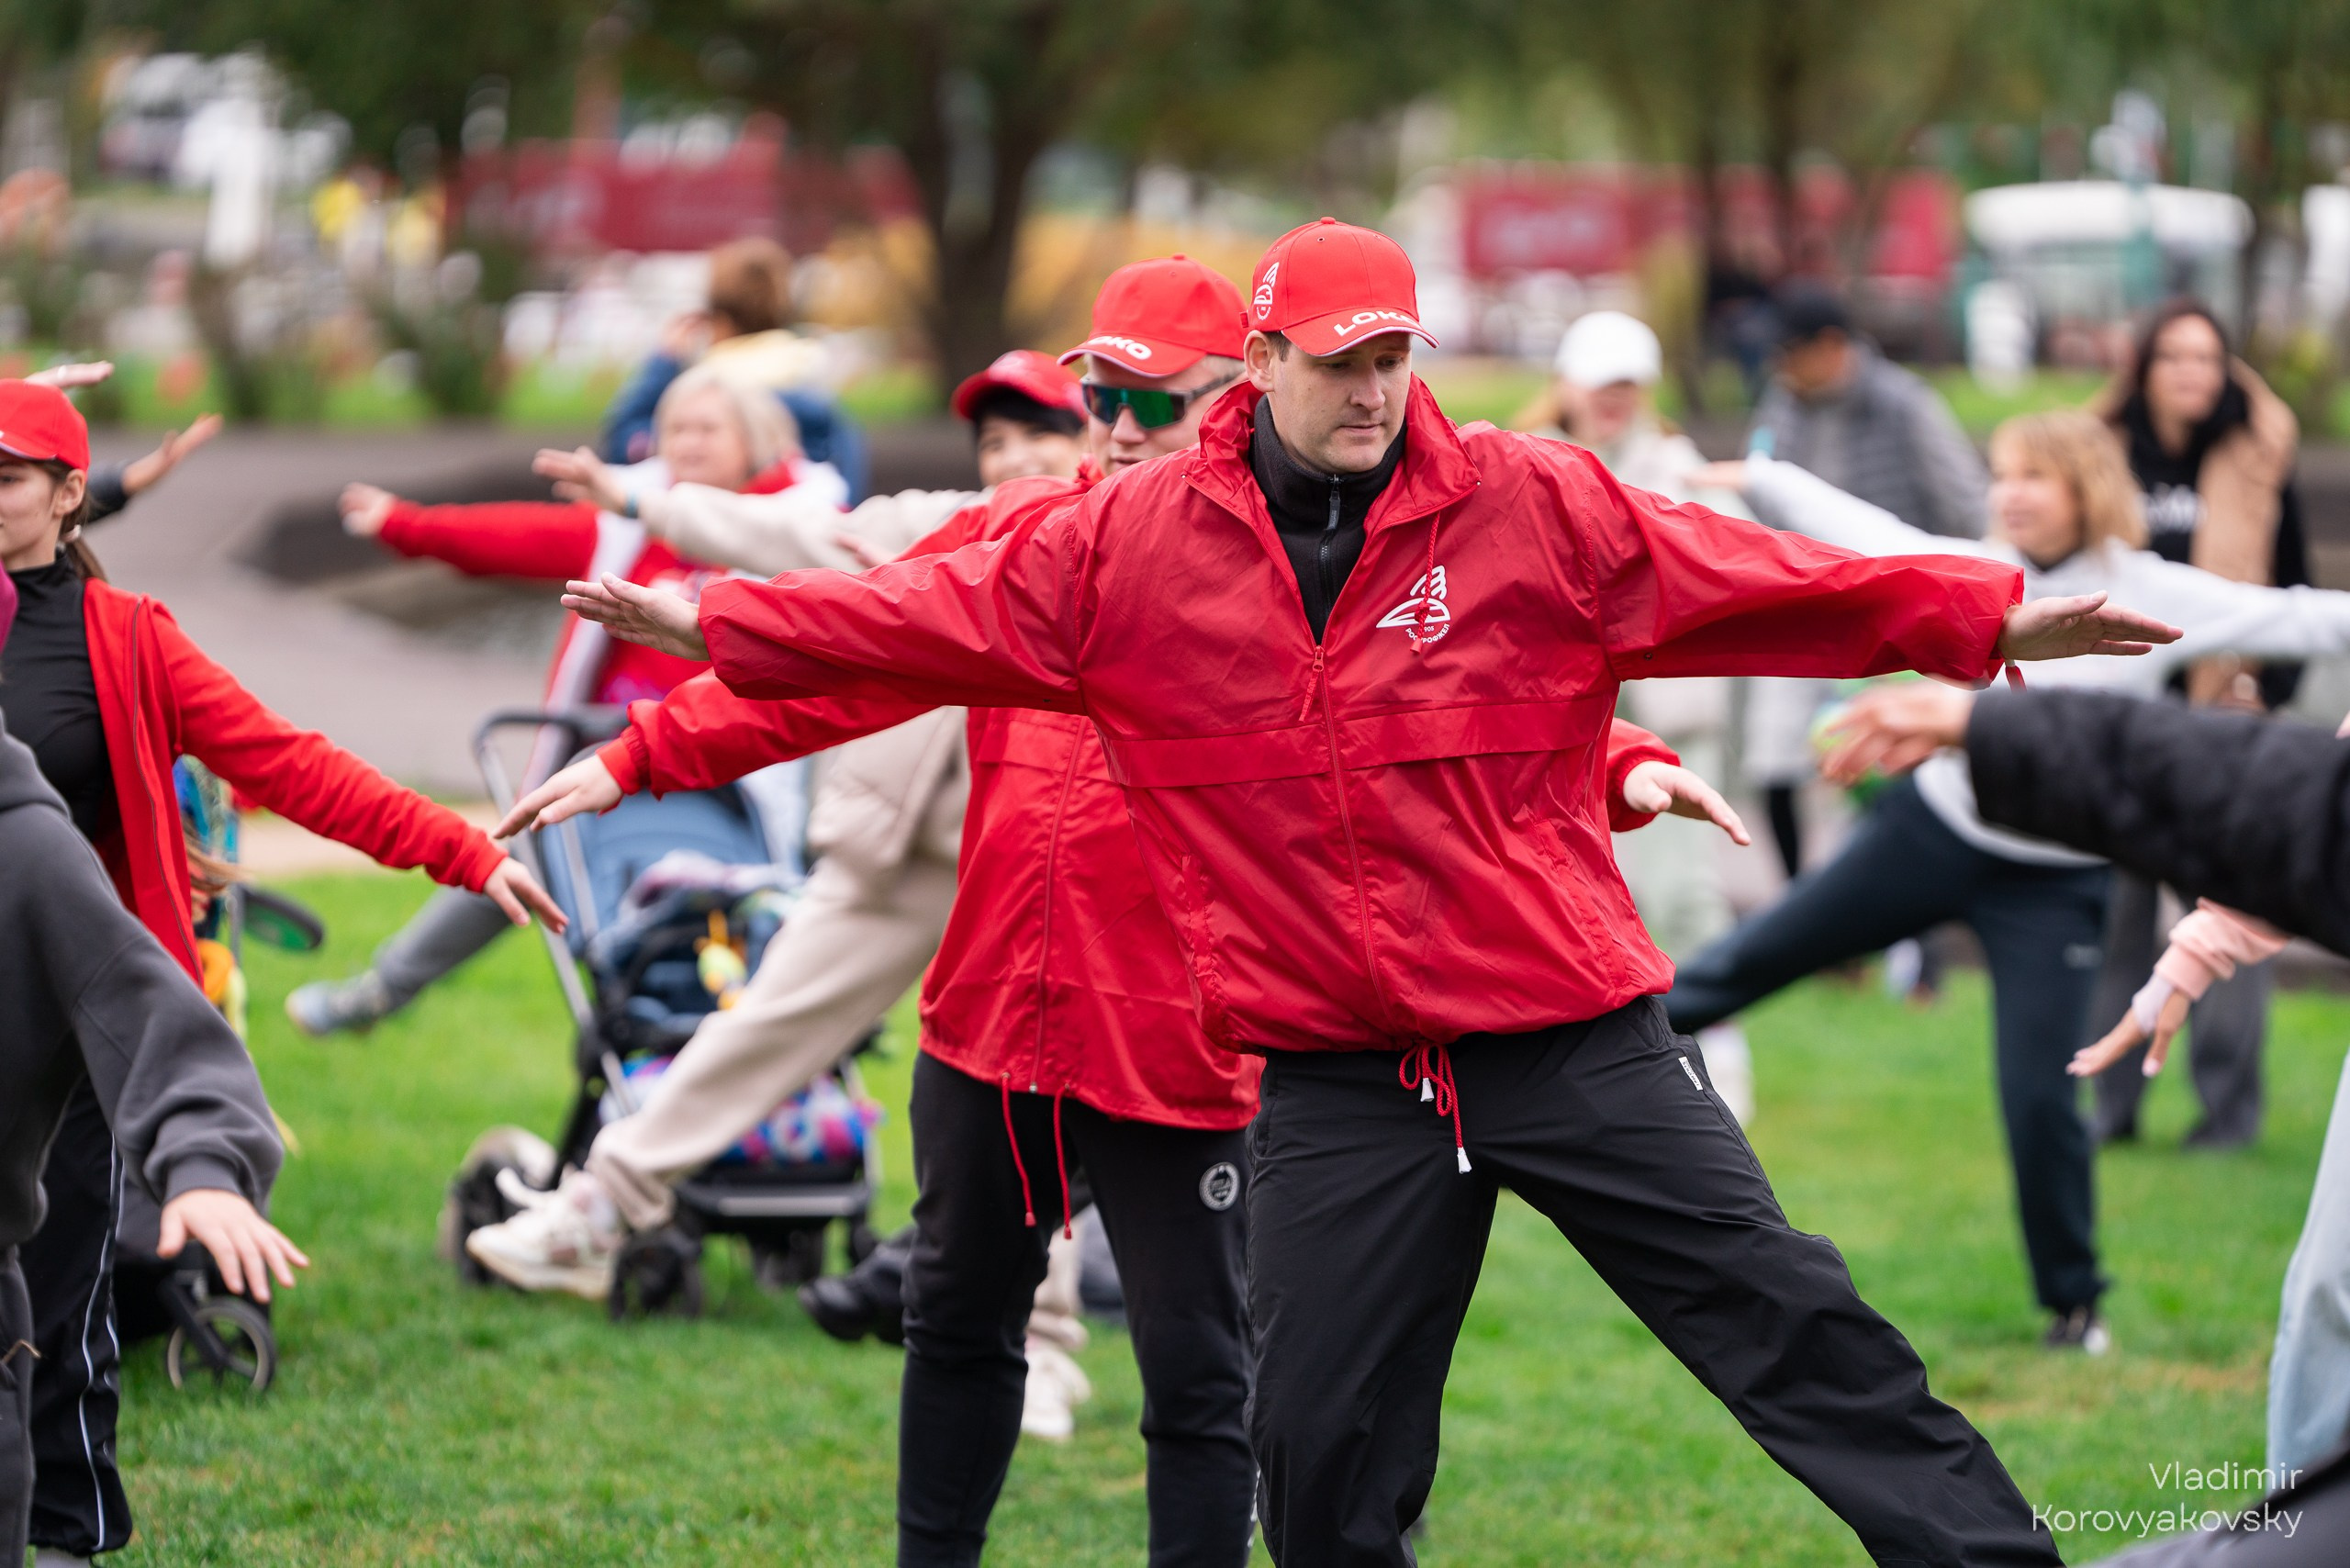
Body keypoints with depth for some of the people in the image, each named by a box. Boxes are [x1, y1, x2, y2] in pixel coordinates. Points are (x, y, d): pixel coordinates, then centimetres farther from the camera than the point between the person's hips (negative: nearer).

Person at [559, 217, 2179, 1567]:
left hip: (1573, 1032, -2)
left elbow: (1754, 580, -6)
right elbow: (935, 611, 5)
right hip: (1336, 1072, 2)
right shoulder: (1137, 540, 3)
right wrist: (719, 626, -1)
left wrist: (1984, 615, -12)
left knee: (1788, 1324, -5)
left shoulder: (1533, 506, -2)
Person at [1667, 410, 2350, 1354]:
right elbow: (1861, 531, 10)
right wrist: (1760, 479, 18)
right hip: (1934, 831, 3)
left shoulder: (2153, 599, -14)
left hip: (2053, 885, -3)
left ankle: (2074, 1302, 16)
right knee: (1768, 952, 11)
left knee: (2041, 1098, -3)